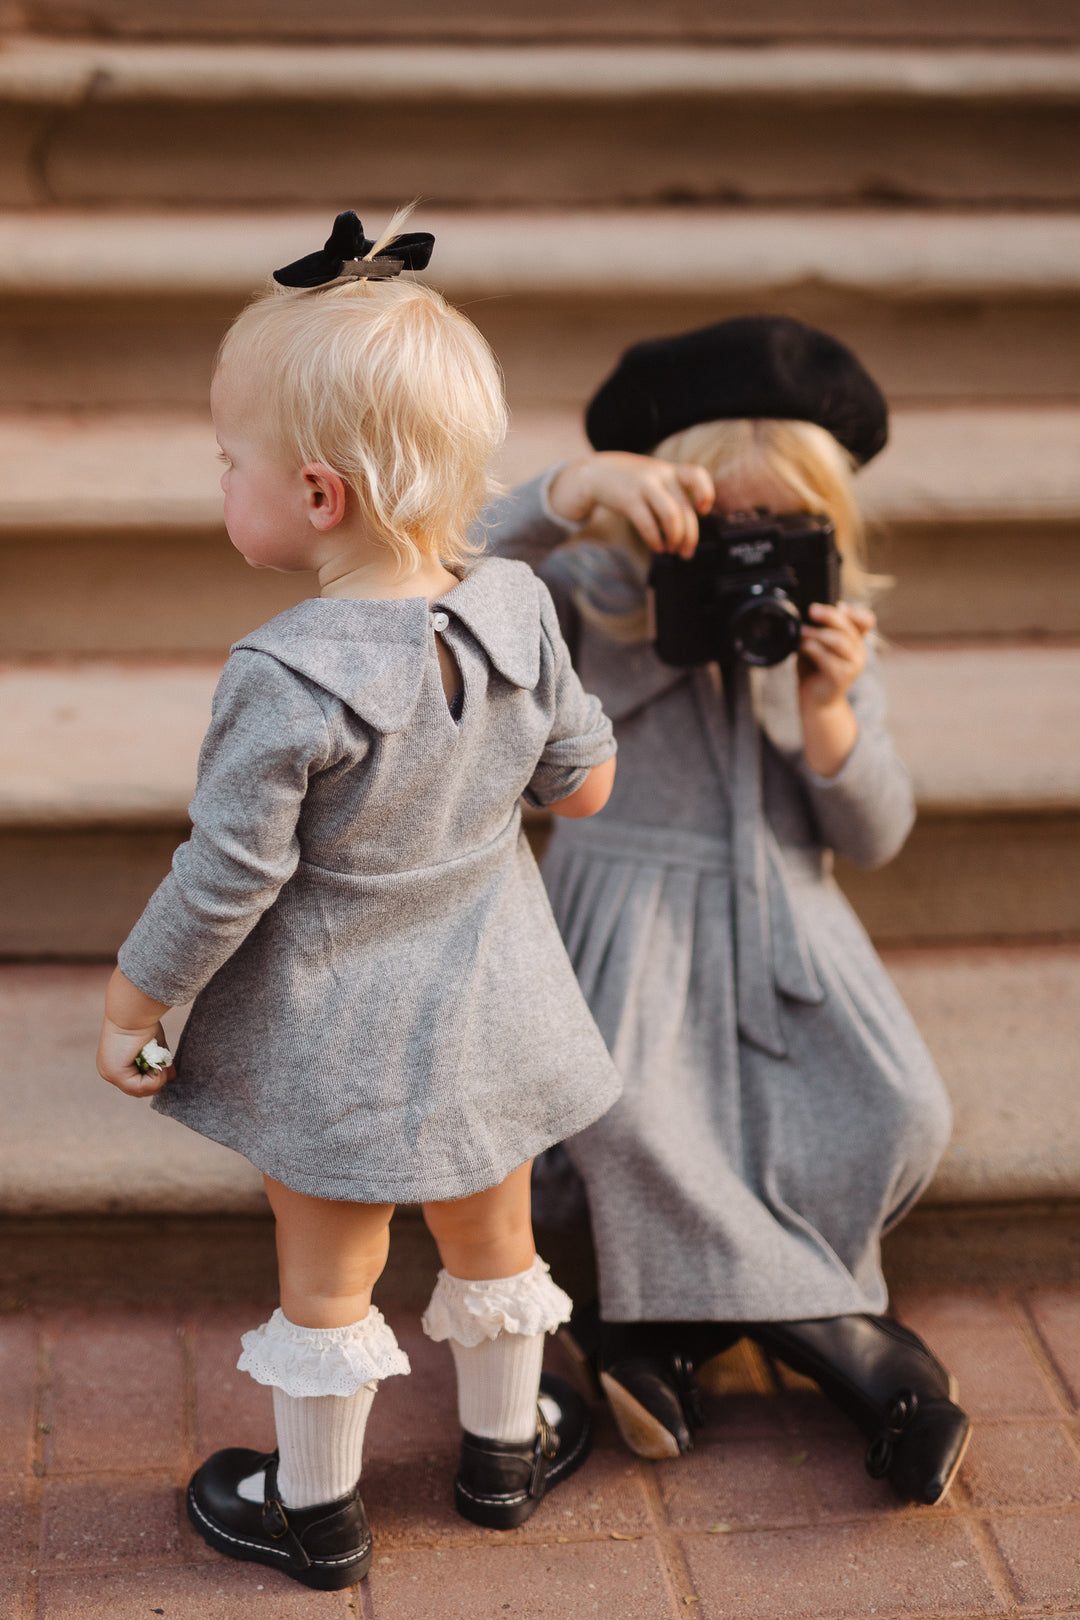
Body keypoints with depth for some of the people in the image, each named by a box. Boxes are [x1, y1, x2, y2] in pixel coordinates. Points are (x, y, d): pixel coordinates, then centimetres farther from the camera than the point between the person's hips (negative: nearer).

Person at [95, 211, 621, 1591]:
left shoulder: (286, 682, -29)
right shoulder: (517, 610, -12)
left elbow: (225, 878, -22)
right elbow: (584, 783, 1)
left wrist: (132, 1003, -6)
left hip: (335, 1033, -5)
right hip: (487, 1006, 5)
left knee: (326, 1275, 15)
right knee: (491, 1236, 25)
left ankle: (314, 1510, 35)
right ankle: (506, 1446, 46)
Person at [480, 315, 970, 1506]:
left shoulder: (833, 629, 4)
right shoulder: (598, 596, -5)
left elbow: (873, 838, 4)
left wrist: (828, 710, -15)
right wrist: (576, 489, -39)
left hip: (783, 925, 4)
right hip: (632, 916, -3)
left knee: (901, 1116, -20)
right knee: (626, 1117, -32)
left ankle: (668, 1321, -12)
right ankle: (842, 1341, -15)